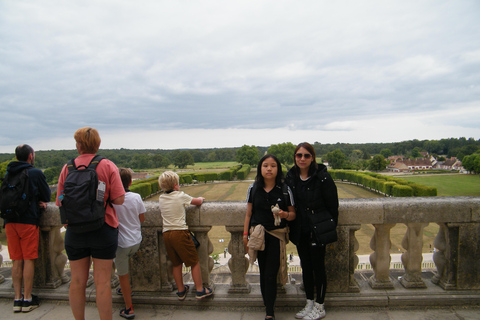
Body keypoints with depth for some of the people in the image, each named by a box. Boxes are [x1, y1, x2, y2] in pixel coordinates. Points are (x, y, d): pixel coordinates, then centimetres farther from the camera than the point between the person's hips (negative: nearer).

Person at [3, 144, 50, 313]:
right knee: (29, 260, 2)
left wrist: (36, 201, 6)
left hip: (10, 221, 5)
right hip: (28, 220, -5)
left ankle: (17, 299, 16)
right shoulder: (36, 173, -5)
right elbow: (47, 196, 0)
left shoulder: (8, 174, 12)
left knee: (17, 261, 11)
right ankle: (27, 299, 8)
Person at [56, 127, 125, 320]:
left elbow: (60, 201, 1)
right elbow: (119, 199, -12)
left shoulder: (68, 168, -1)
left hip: (75, 230, 2)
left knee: (77, 281, 14)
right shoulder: (108, 166, -7)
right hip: (103, 229, -2)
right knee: (102, 282, 5)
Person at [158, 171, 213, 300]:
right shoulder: (181, 196, -7)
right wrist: (201, 198, 27)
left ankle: (181, 291, 27)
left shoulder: (161, 198, 8)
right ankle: (200, 290, 11)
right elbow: (198, 202, 4)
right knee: (194, 262, 6)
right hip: (180, 233, -6)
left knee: (176, 264, 17)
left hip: (166, 234, 6)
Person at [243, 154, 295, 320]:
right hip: (258, 236, 2)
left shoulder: (285, 190, -4)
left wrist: (284, 214, -19)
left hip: (277, 236, -2)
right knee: (263, 273, 12)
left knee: (270, 274, -2)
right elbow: (248, 214, 7)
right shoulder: (253, 188, 1)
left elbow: (293, 214, 3)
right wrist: (245, 235, 4)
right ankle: (268, 306, 28)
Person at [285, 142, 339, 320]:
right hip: (300, 232, 5)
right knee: (305, 267, 16)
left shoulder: (322, 177, -14)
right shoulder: (290, 177, 1)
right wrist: (289, 228, 8)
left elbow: (333, 206, -9)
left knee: (318, 267, 7)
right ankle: (309, 304, 32)